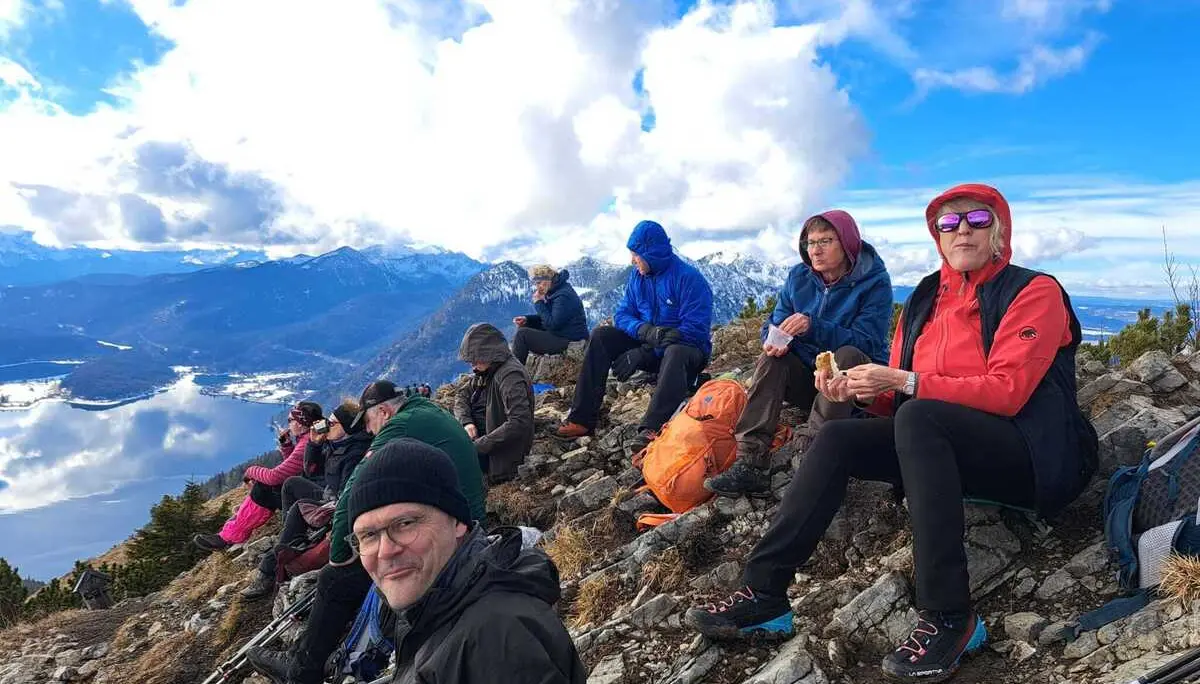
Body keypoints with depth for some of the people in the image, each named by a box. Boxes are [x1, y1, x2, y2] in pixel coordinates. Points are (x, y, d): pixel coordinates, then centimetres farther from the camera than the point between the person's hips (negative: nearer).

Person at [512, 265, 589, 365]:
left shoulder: (564, 296, -21)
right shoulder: (553, 292, 12)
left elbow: (552, 324, -25)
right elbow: (547, 317, 17)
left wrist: (539, 303, -17)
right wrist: (526, 319, 1)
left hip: (569, 341, -11)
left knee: (522, 334, -15)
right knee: (523, 326, 12)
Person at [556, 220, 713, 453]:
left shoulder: (689, 279, -19)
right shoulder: (637, 276, 3)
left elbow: (695, 330, -25)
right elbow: (623, 314, 2)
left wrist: (641, 354, -28)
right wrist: (643, 330, -24)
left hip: (689, 348, -6)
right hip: (649, 346, 6)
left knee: (675, 353, -40)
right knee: (600, 335, -11)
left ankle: (651, 429, -55)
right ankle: (582, 418, -20)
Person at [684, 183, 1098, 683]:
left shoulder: (1034, 291, -5)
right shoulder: (924, 300, 12)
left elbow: (1007, 391, -17)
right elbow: (896, 401, 12)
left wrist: (903, 383, -23)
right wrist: (858, 391, -11)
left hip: (1033, 457, -6)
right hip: (943, 448, 6)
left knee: (918, 417, -34)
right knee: (836, 439, -14)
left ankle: (949, 618, -33)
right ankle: (763, 593, -16)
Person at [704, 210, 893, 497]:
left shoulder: (874, 282, -13)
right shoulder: (799, 277, 1)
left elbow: (866, 341, -24)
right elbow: (775, 322, 3)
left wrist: (813, 327, -37)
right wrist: (774, 341, -22)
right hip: (808, 376, 4)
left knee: (848, 355, -33)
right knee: (772, 357, -21)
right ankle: (750, 463, -34)